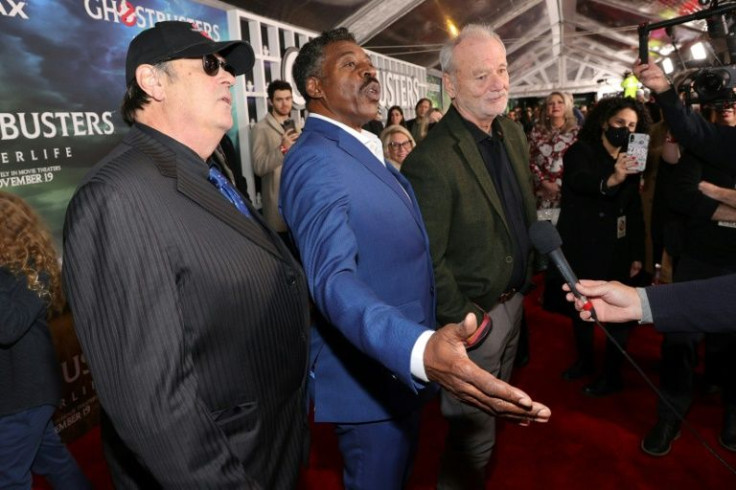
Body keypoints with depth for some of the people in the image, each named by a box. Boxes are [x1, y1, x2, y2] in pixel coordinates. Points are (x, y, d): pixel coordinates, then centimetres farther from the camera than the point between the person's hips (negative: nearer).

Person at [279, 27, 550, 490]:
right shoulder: (315, 161, -23)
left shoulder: (366, 150, 10)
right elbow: (334, 278, -37)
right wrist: (422, 350, -52)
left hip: (402, 369, 9)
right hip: (370, 378, -9)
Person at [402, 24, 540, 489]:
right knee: (475, 430, 9)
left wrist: (528, 274, 11)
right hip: (474, 315, -8)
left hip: (513, 301, 9)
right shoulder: (431, 159, -26)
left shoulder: (513, 133, 2)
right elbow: (427, 260, -24)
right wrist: (465, 320, -17)